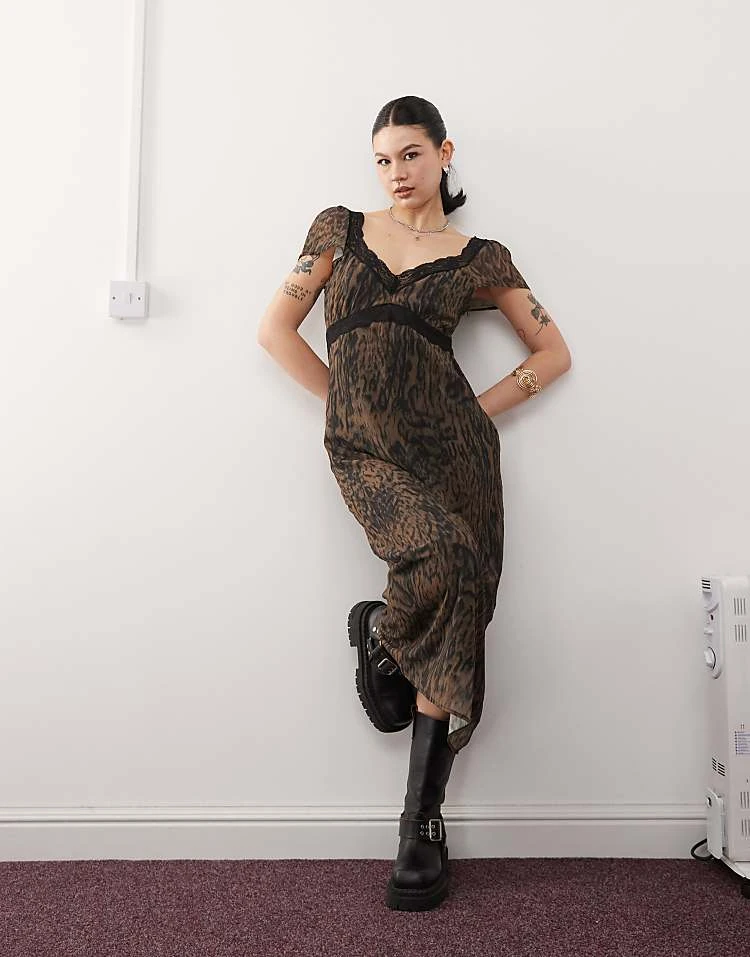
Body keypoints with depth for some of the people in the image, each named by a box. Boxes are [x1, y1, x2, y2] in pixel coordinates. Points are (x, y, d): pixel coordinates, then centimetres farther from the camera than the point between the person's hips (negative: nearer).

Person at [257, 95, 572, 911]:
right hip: (363, 445, -1)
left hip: (450, 439, 1)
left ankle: (420, 829, 13)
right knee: (447, 557, -30)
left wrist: (479, 411, 3)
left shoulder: (480, 258, 14)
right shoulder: (340, 228, 16)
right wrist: (349, 403, 4)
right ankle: (377, 629, 7)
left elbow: (554, 352, 16)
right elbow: (276, 328, 11)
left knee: (453, 636, -3)